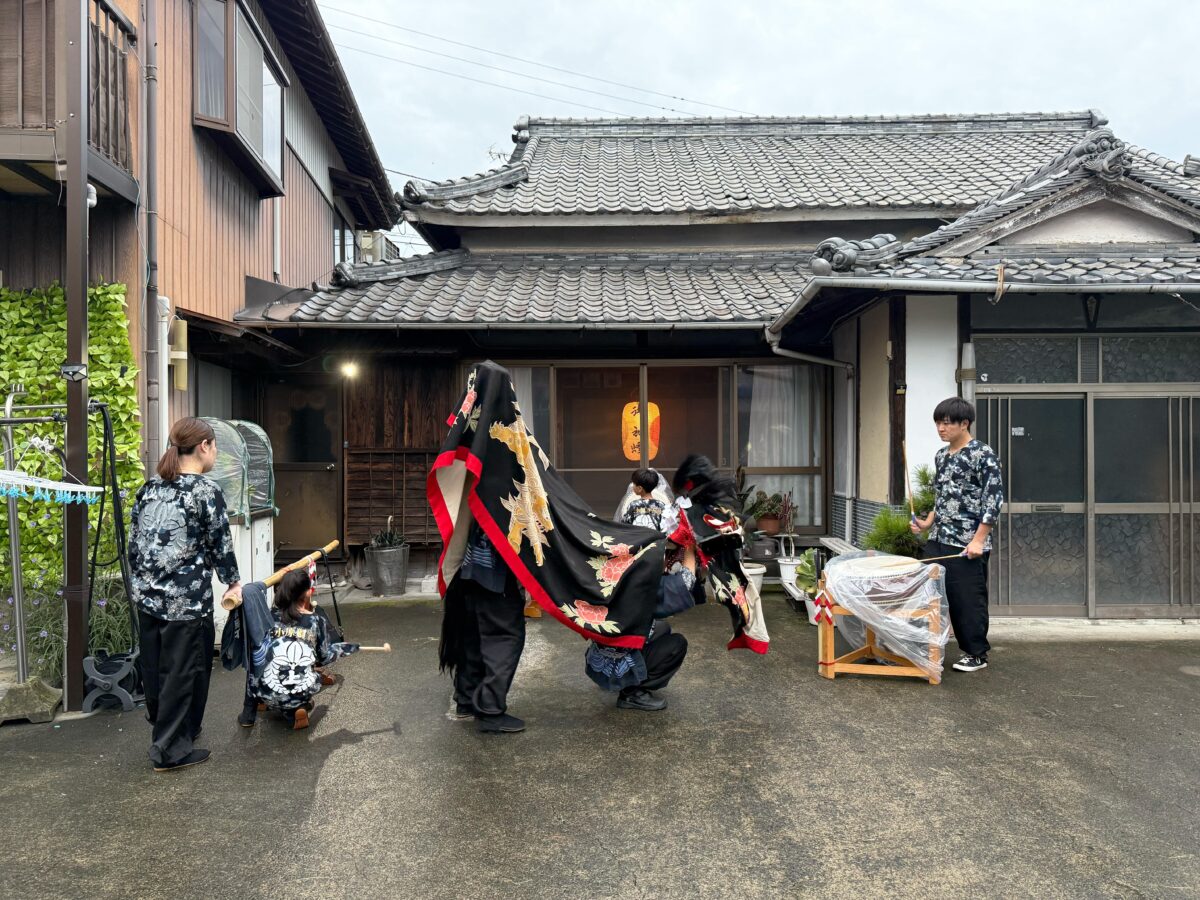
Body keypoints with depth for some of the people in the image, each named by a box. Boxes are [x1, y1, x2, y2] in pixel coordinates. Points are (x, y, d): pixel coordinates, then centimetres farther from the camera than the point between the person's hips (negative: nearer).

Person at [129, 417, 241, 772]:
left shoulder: (150, 487, 8)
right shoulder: (206, 491, -12)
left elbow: (135, 542, 12)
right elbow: (220, 543, -6)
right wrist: (233, 582, 10)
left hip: (148, 595, 7)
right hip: (187, 599, -7)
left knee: (155, 668, 18)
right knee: (183, 672, 4)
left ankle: (163, 729, 36)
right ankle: (170, 749, 13)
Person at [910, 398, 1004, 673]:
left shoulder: (983, 454, -10)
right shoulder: (941, 456, 13)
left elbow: (994, 499, -13)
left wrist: (979, 540, -17)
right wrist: (928, 523, 8)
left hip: (968, 545, -7)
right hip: (938, 540, 7)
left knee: (969, 599, 1)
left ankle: (977, 655, 15)